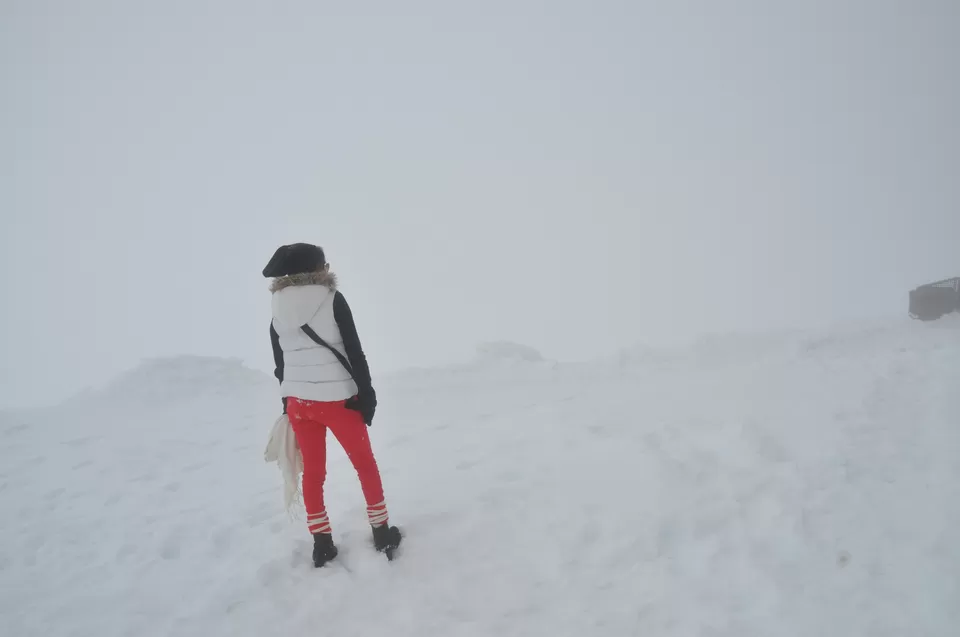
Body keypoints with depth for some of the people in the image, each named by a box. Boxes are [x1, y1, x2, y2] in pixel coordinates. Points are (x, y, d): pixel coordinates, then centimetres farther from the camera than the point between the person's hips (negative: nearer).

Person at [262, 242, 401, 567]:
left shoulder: (278, 310, 5)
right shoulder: (332, 300, -9)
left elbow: (279, 363, 9)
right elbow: (355, 352, -11)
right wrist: (366, 394, -4)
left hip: (297, 401, 4)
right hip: (336, 400, -4)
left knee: (313, 472, 13)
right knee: (366, 464, 12)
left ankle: (321, 544, 17)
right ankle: (381, 533, 18)